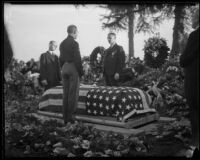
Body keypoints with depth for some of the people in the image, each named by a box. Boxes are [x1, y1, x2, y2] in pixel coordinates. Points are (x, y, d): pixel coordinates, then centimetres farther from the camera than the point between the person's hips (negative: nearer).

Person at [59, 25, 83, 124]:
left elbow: (61, 58, 15)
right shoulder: (74, 43, -11)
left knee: (65, 93, 9)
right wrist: (81, 72, -8)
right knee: (73, 93, -3)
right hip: (73, 69, -7)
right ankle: (71, 116, -4)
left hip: (64, 68, 7)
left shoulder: (62, 43, 11)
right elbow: (77, 59, -14)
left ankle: (65, 117, 11)